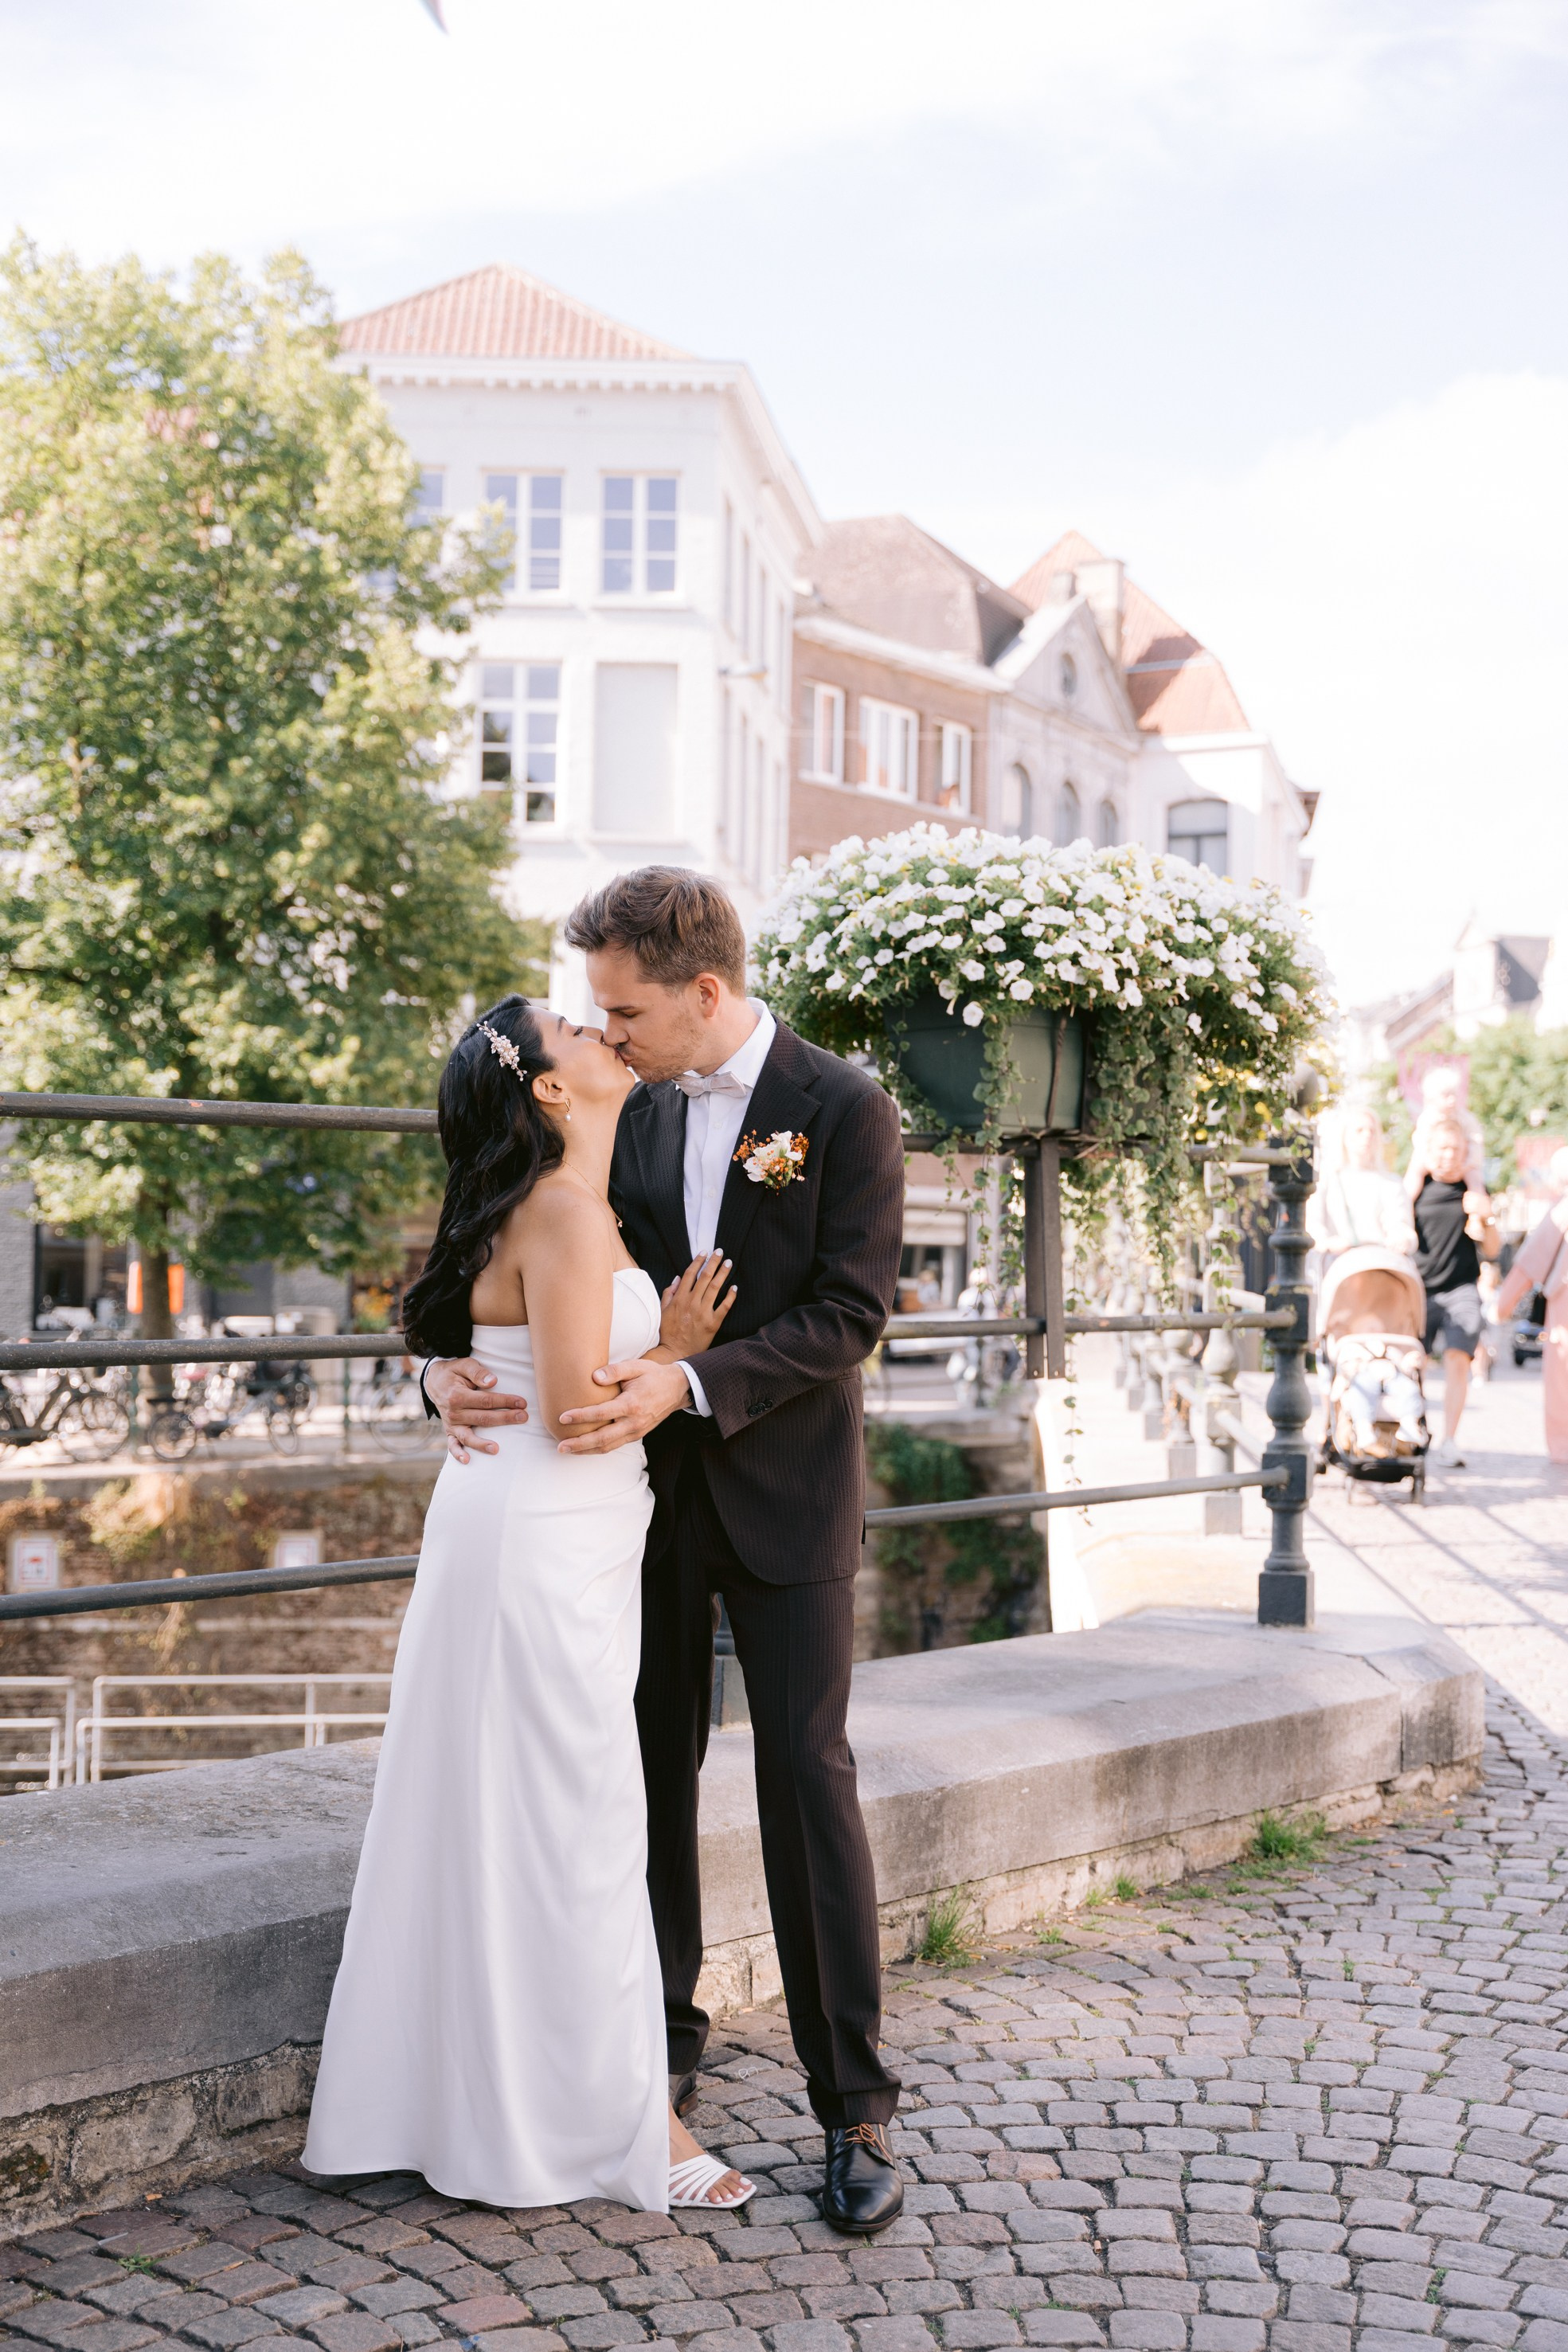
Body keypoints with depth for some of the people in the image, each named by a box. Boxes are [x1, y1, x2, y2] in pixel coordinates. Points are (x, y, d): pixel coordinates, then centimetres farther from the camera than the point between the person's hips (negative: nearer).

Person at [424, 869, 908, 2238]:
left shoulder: (844, 1108, -10)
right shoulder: (632, 1112, 5)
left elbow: (851, 1311, -15)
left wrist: (688, 1384, -25)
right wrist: (454, 1359, -13)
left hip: (786, 1494, -5)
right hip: (655, 1490, 5)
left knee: (809, 1778, -3)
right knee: (651, 1771, 11)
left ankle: (855, 2107, 6)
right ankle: (665, 2042, 29)